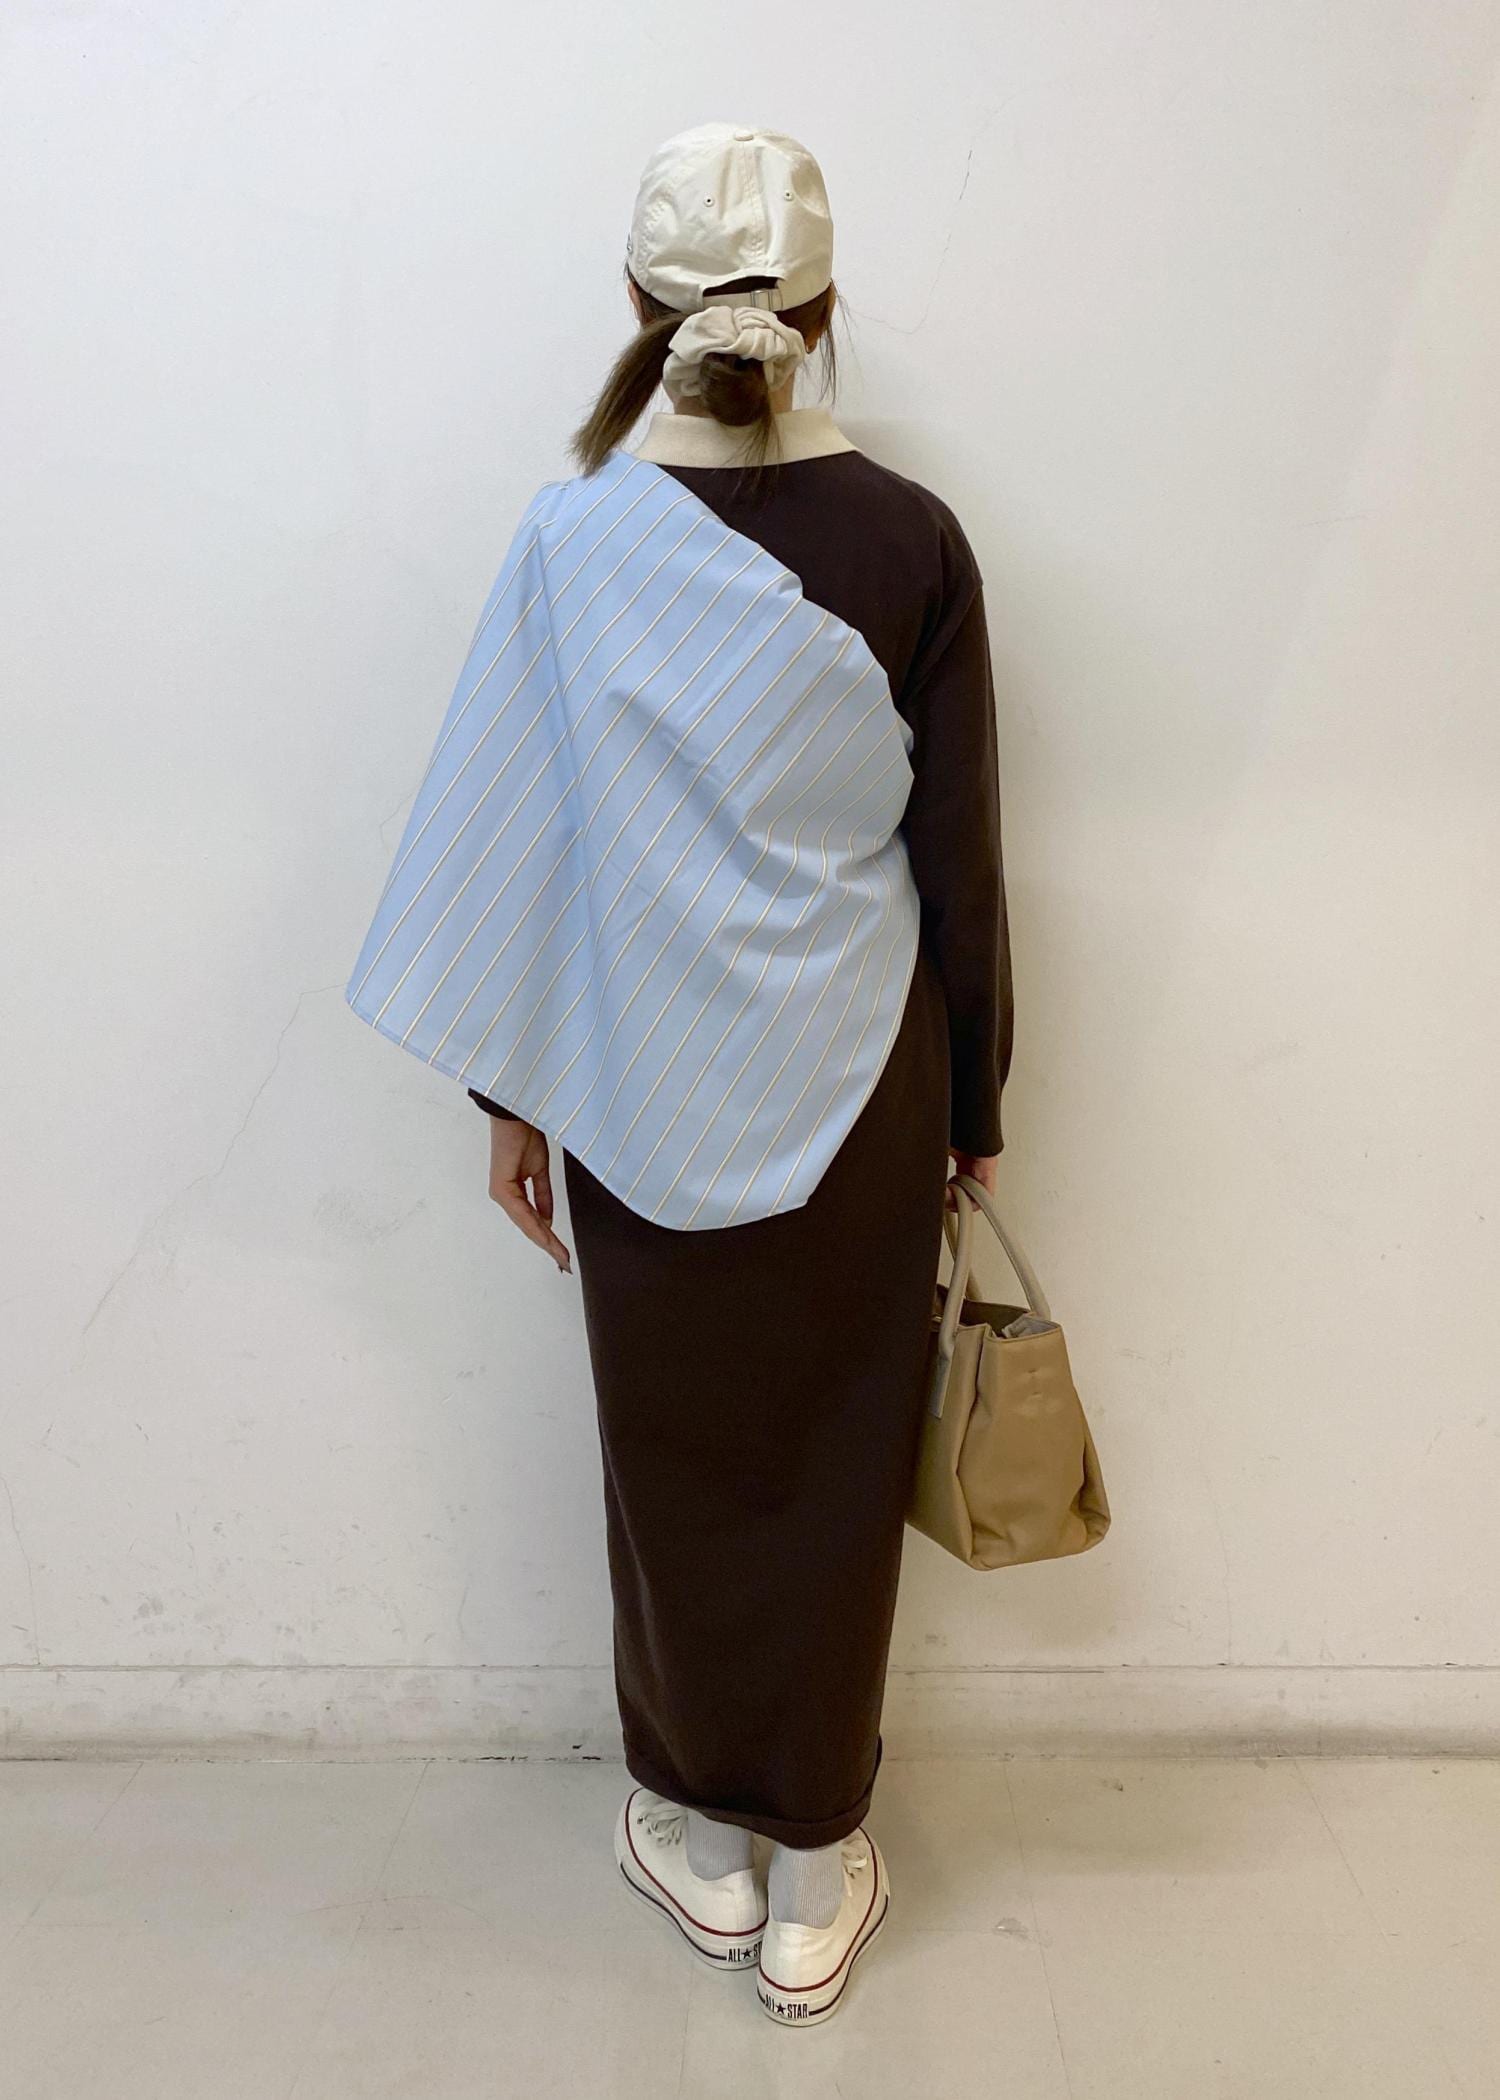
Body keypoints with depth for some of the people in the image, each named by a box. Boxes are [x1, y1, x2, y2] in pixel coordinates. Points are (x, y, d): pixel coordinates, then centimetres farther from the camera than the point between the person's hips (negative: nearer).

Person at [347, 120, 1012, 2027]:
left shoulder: (575, 537, -7)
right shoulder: (907, 541, -6)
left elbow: (515, 834, -5)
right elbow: (959, 858, -3)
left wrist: (510, 1087, 7)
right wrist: (973, 1105, 9)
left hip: (645, 1100, 0)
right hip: (854, 1095, 1)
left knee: (677, 1461, 18)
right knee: (832, 1474, 15)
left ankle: (702, 1839, 38)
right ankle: (814, 1875, 33)